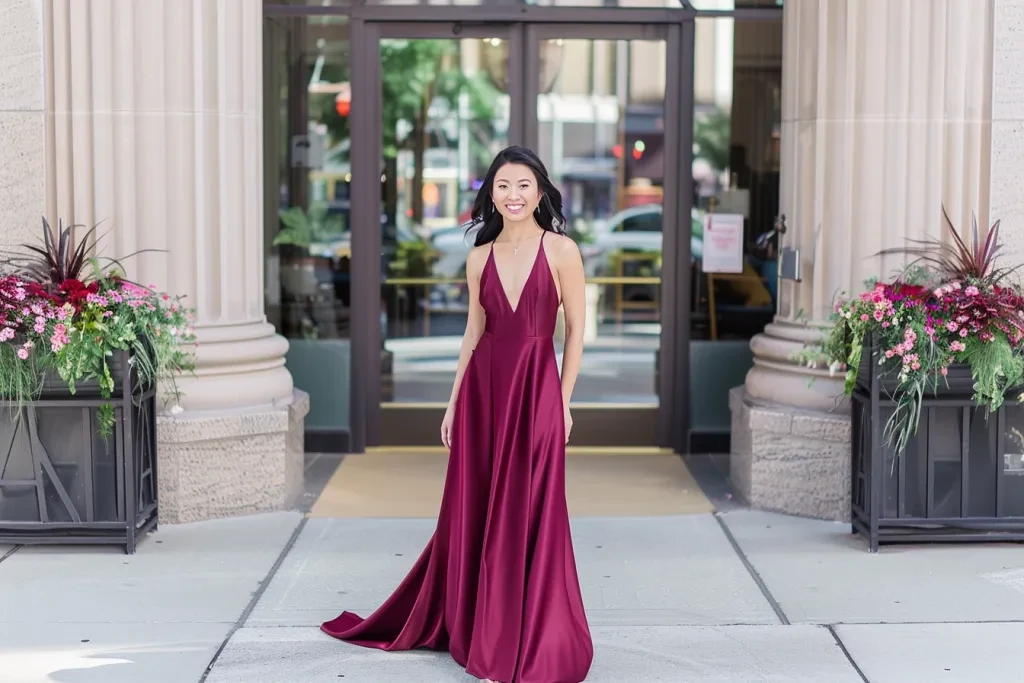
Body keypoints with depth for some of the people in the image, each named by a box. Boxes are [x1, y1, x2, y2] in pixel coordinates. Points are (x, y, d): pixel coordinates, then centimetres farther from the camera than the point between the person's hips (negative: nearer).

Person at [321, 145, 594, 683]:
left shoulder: (561, 251, -4)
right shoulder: (480, 257, 7)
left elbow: (575, 329, -1)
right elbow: (474, 331, 13)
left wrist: (562, 401, -3)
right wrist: (454, 401, 11)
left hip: (536, 388, -4)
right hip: (483, 387, 4)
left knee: (529, 517, 1)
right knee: (475, 513, 10)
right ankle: (480, 633, 27)